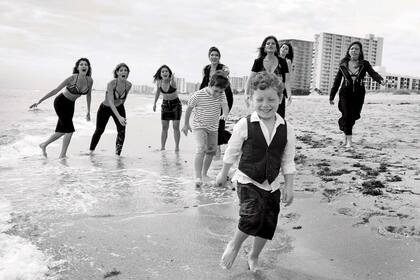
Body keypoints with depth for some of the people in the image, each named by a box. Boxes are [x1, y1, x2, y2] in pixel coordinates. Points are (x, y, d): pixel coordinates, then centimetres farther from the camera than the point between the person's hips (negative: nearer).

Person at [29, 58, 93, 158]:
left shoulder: (90, 80, -10)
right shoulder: (72, 78, -25)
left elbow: (88, 95, 7)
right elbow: (55, 90, -20)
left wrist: (88, 111, 12)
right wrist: (39, 101, -20)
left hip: (70, 105, 6)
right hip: (60, 102, -6)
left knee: (62, 130, 11)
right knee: (69, 129, -12)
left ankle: (44, 145, 32)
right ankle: (62, 155, 4)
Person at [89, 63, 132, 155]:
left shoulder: (128, 85, -18)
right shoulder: (111, 84, -32)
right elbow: (110, 102, -41)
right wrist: (119, 117, -51)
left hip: (119, 108, 3)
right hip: (105, 108, -3)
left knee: (122, 131, -13)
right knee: (99, 130, 11)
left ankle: (117, 154, -2)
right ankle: (91, 150, 33)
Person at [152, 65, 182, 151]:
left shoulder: (172, 81, -22)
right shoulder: (159, 82, -9)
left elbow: (173, 85, -47)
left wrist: (172, 80, -68)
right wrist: (154, 103, 13)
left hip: (176, 104, -3)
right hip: (165, 104, 4)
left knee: (175, 126, -5)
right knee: (164, 127, 2)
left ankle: (177, 147, 2)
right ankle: (162, 147, 5)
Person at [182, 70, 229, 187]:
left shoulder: (221, 95, -9)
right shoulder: (198, 95, -20)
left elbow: (225, 105, -20)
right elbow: (189, 108, -7)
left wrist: (225, 114, -43)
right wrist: (186, 124, 2)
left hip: (213, 127, 5)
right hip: (199, 126, -5)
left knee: (211, 151, 13)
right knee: (201, 149, -23)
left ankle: (204, 174, 33)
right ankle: (198, 177, -26)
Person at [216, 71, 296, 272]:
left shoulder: (286, 129, -4)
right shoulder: (244, 125, -11)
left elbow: (288, 162, 4)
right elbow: (231, 153, 2)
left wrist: (289, 187, 3)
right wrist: (223, 174, 11)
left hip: (272, 185, 4)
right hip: (247, 181, -3)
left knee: (268, 225, 9)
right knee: (253, 216, -23)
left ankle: (254, 256, 36)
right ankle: (234, 245, 7)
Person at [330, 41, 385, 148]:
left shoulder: (364, 64, 2)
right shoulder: (343, 65, 2)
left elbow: (373, 73, -13)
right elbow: (337, 81, 6)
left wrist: (381, 80, -37)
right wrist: (331, 97, 6)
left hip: (359, 94, 1)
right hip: (345, 92, -1)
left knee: (354, 116, 3)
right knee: (347, 115, -12)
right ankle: (349, 140, -5)